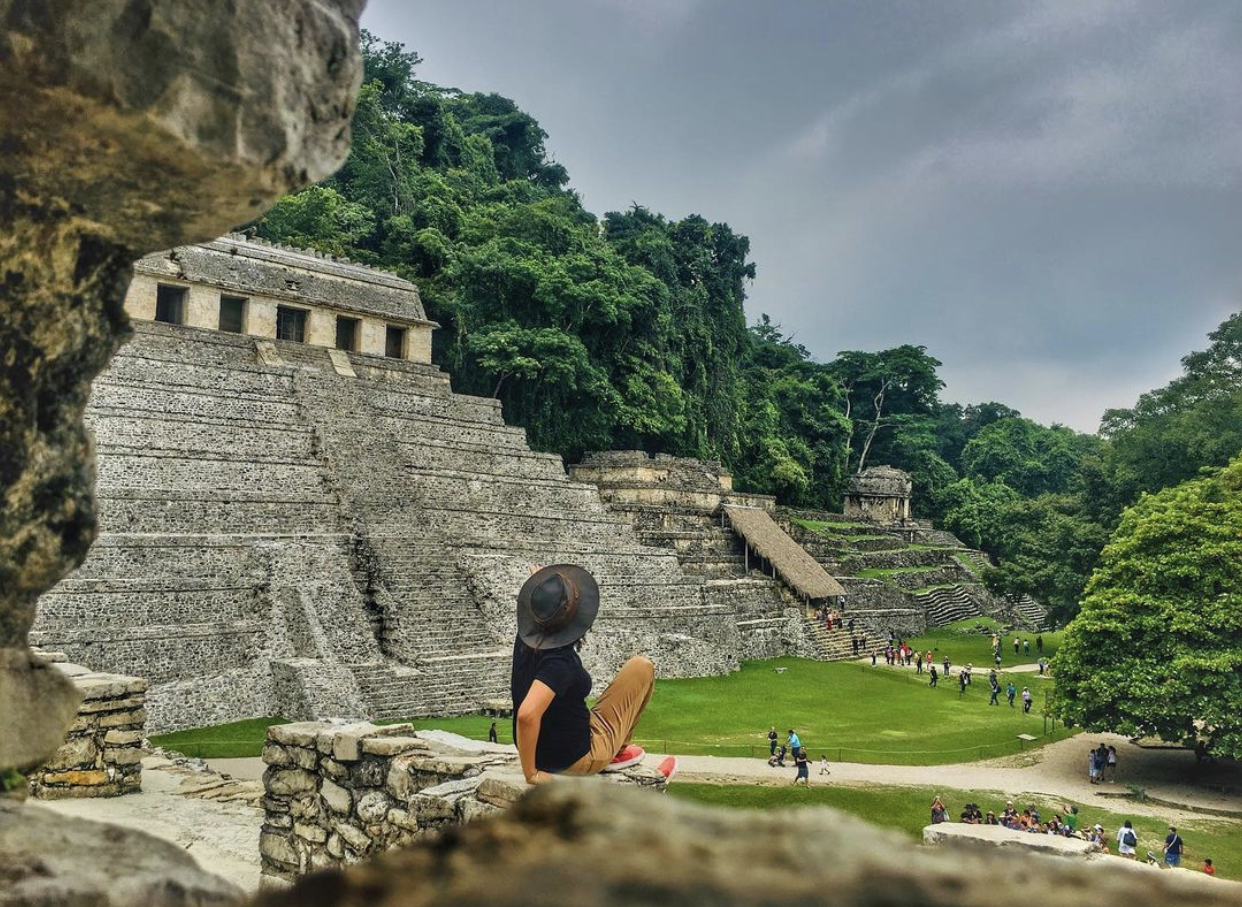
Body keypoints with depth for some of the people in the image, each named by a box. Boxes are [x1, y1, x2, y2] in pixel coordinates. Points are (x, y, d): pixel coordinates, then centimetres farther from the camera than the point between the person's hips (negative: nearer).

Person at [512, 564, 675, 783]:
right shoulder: (560, 661, -31)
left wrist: (541, 592, 16)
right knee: (642, 667, 3)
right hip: (578, 760, -7)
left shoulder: (525, 638, -9)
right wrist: (531, 774, -32)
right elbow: (527, 714, -42)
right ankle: (618, 752, 15)